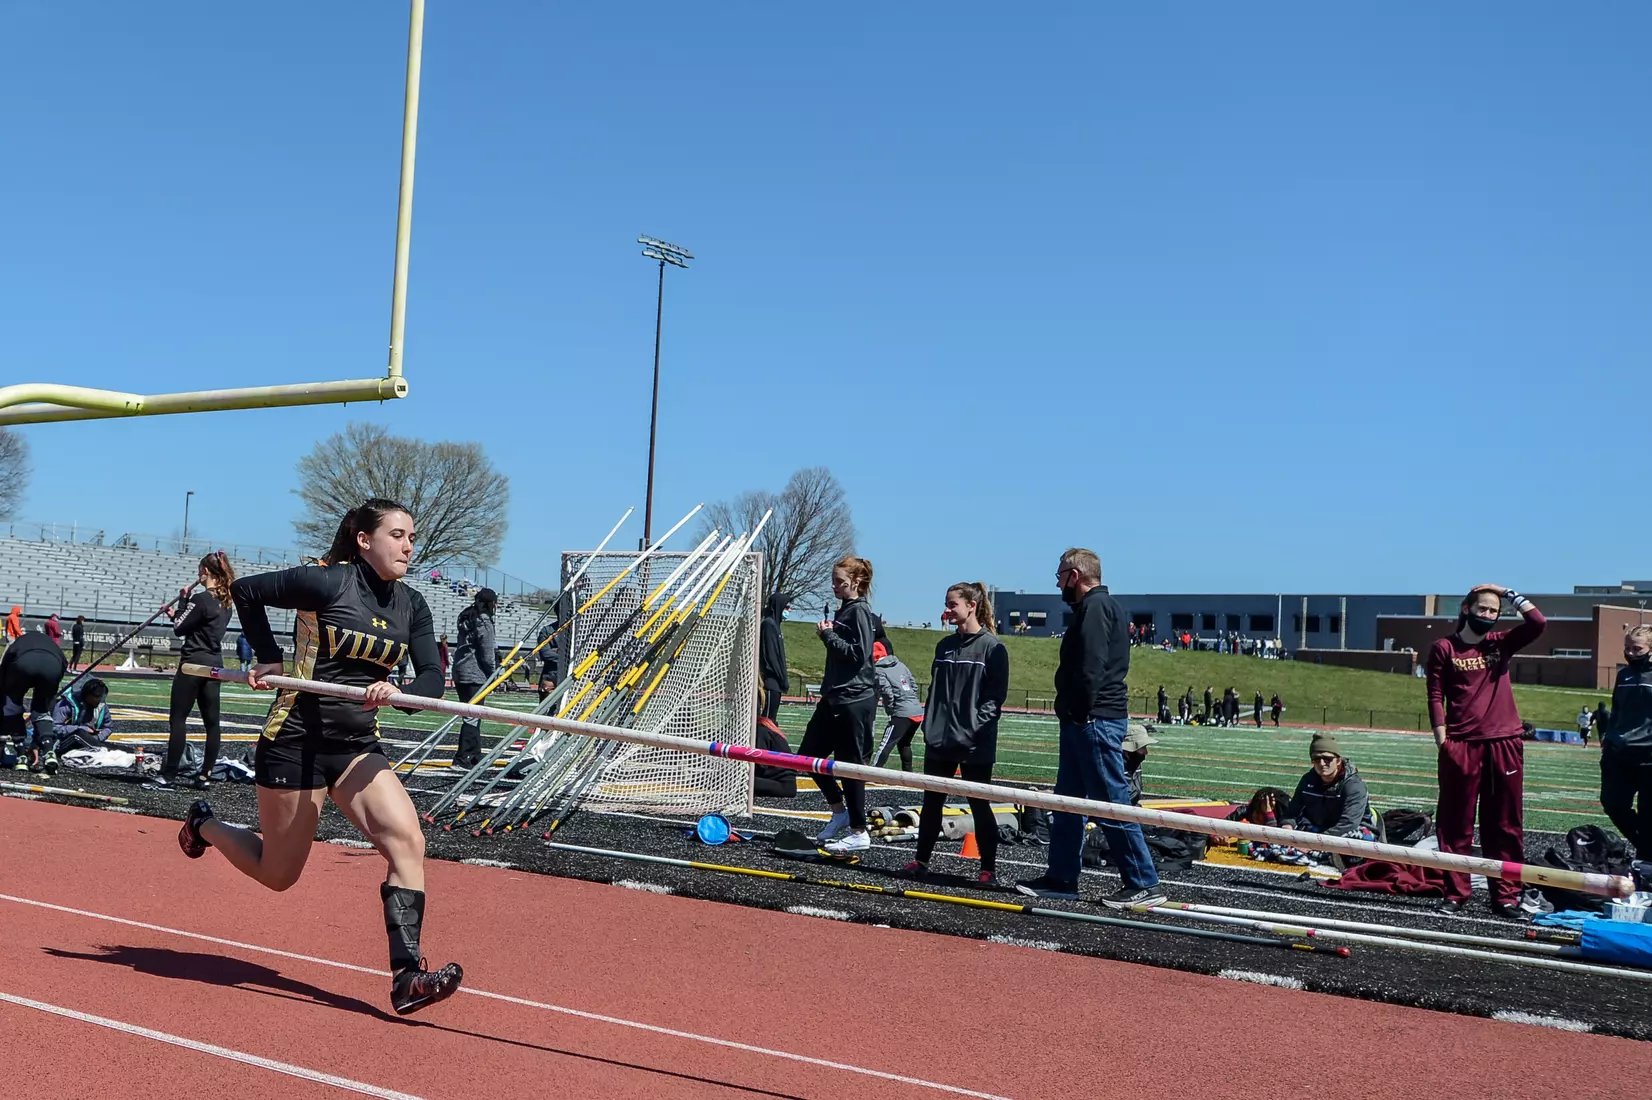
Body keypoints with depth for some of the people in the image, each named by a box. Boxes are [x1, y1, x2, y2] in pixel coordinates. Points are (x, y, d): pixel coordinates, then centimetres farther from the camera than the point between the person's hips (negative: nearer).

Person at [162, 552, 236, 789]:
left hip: (194, 662, -8)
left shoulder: (202, 598, -15)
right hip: (214, 663, 8)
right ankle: (205, 774, 10)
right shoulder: (225, 601, 10)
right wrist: (179, 613, 17)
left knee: (178, 718, -2)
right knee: (212, 721, 7)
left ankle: (169, 773, -2)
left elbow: (180, 628, -9)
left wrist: (182, 602, 2)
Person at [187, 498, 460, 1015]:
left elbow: (432, 677, -3)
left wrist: (395, 691, -23)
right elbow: (244, 589, -3)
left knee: (407, 840, -18)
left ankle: (406, 976, -17)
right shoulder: (328, 582, -12)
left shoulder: (411, 605, 4)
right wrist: (270, 658, -5)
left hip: (358, 744, 5)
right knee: (279, 874, 9)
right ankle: (204, 824, 39)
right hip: (297, 738, -5)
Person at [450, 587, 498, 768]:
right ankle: (462, 758, -12)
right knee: (473, 715, -8)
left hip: (460, 672, 9)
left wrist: (494, 652, 13)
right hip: (475, 674, -9)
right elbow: (487, 653, -13)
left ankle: (475, 755, 22)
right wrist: (492, 672, 0)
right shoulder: (484, 622, -12)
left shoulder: (467, 618, 15)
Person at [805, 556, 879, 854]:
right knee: (808, 754, 12)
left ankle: (859, 833, 7)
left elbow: (858, 654, -21)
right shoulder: (844, 610, 15)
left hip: (854, 701, -10)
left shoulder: (859, 611, -13)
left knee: (849, 765, -3)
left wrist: (829, 635, -16)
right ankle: (840, 812, 25)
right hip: (835, 698, 10)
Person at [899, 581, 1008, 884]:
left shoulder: (992, 647, -7)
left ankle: (989, 868, 11)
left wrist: (974, 728, -18)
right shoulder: (945, 645, 13)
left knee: (979, 804, 1)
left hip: (975, 745, -6)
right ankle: (922, 861, 21)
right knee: (931, 802, 11)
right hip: (939, 740, 6)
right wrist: (930, 727, 9)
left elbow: (995, 697, -10)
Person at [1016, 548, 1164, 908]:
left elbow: (1091, 667, -22)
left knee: (1112, 803, -7)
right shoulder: (1092, 606, 21)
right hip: (1083, 721, 11)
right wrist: (1074, 715, 13)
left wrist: (1083, 713, -19)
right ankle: (1061, 878, 19)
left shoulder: (1095, 606, -12)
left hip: (1096, 721, -11)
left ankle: (1143, 884, -1)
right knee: (1068, 801, 13)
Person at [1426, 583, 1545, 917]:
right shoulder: (1444, 648, 4)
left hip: (1504, 743, 2)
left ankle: (1506, 895, 10)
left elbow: (1537, 623, -5)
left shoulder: (1501, 643, 11)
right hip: (1461, 746, -2)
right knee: (1456, 824, 1)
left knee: (1505, 824, 5)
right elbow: (1436, 696, 0)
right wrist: (1442, 739, -7)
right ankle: (1455, 893, 7)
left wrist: (1510, 593, 0)